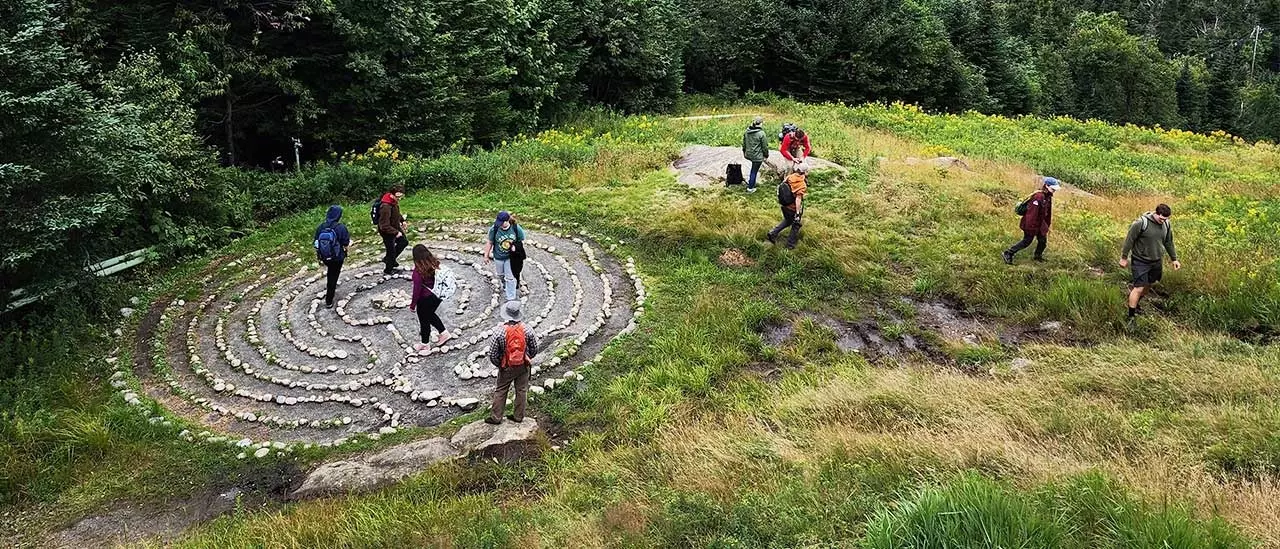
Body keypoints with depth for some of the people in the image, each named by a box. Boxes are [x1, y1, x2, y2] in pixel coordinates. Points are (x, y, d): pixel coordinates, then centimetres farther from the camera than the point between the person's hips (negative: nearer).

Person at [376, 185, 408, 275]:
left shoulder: (394, 201, -10)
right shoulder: (385, 207, -38)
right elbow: (384, 226, -33)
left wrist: (402, 220, 4)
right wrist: (396, 233, -26)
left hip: (396, 227, 9)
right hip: (387, 231, -9)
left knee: (404, 242, 25)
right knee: (391, 250, 10)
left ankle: (388, 259, 42)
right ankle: (388, 270, 35)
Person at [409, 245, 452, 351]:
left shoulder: (418, 272, -28)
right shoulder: (435, 264, -11)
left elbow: (417, 290, -21)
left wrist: (412, 305, -7)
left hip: (425, 300, -6)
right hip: (436, 296, 6)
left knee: (424, 321, 17)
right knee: (430, 314, 31)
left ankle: (425, 344, 36)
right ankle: (444, 333, 35)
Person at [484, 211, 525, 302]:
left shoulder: (516, 229, -24)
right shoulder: (494, 230, -25)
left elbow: (521, 241, -6)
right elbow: (490, 243, -11)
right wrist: (486, 256, -2)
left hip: (510, 257, -1)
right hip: (498, 257, 2)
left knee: (510, 277, 5)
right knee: (501, 275, 26)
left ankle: (511, 298, 18)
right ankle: (505, 286, 57)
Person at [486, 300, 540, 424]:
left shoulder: (500, 332, -22)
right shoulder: (526, 330, -16)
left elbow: (492, 355, -15)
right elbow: (534, 349, -4)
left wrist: (499, 364, 4)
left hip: (506, 368, -2)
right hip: (524, 366, 2)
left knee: (500, 391, 15)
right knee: (522, 390, 17)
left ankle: (495, 417, 22)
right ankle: (518, 416, 26)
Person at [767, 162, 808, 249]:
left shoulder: (789, 177, -9)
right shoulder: (802, 185, -27)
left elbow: (780, 187, 3)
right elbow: (798, 199, -32)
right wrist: (798, 213, -31)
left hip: (784, 205, 6)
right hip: (793, 208, -6)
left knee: (787, 221, 31)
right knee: (796, 225, 19)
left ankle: (773, 233, 22)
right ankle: (790, 244, 30)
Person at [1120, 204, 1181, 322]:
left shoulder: (1167, 225, -3)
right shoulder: (1141, 223, -22)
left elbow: (1169, 243, 12)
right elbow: (1129, 240, -13)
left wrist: (1174, 259, 16)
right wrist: (1124, 257, -7)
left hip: (1157, 262, 6)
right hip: (1140, 261, -6)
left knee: (1149, 284, 18)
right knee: (1139, 288, -8)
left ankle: (1136, 302, 41)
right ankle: (1131, 316, 0)